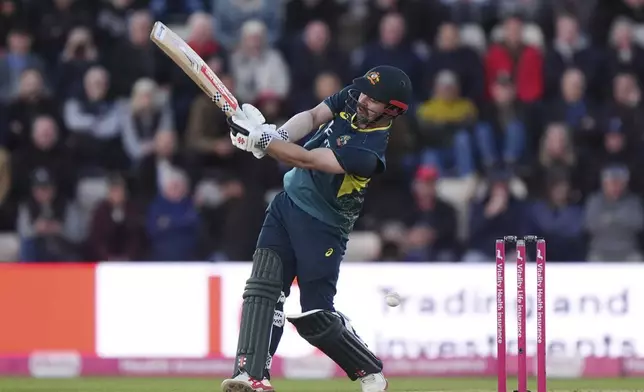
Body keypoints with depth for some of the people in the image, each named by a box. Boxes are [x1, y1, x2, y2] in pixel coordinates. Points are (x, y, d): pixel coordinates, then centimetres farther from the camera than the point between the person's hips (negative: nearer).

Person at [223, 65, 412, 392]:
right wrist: (278, 136, -29)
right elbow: (313, 116, -9)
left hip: (323, 228, -7)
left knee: (316, 318, -5)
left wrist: (259, 138, -34)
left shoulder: (369, 151, -27)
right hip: (288, 203, 7)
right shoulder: (351, 99, -3)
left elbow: (308, 160, -31)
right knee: (263, 288, -11)